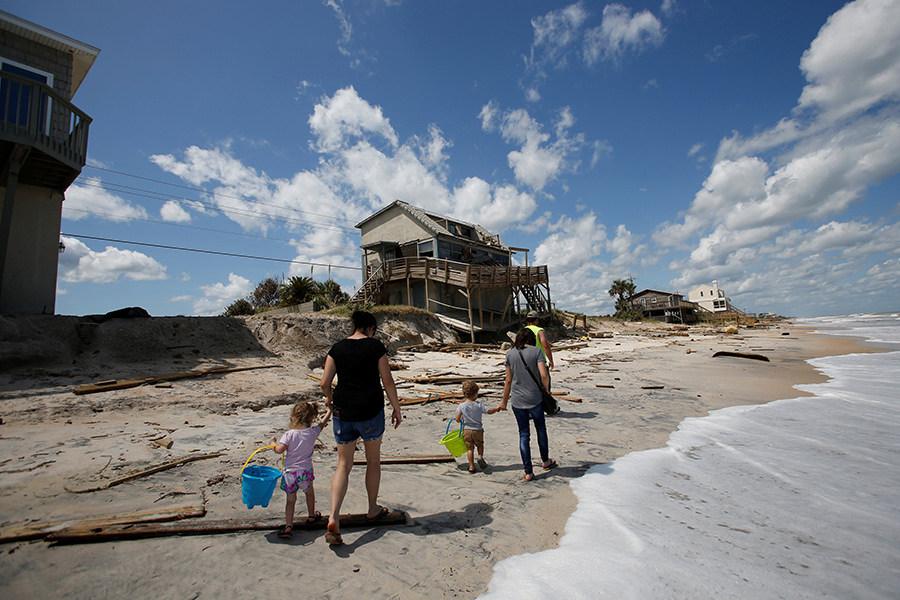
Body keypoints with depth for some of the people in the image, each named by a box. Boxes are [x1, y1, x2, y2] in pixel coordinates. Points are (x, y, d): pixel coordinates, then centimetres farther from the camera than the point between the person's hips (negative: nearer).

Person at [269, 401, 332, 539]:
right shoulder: (313, 432, -7)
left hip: (290, 472, 0)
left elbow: (279, 450, -13)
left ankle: (288, 525, 5)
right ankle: (311, 515, 43)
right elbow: (323, 422, 9)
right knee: (309, 492, 25)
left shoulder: (289, 434, -9)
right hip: (305, 470, 1)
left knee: (290, 499, 12)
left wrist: (273, 442, 8)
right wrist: (329, 411, 27)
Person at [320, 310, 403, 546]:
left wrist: (330, 398, 22)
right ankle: (373, 509, 34)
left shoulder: (337, 348, 2)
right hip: (371, 411, -2)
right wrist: (397, 409, 4)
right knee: (373, 460, 18)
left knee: (344, 465, 12)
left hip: (343, 411, 2)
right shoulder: (376, 347, -7)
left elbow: (325, 382, 1)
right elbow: (388, 382, -6)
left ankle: (333, 519, 0)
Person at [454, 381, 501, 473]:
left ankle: (471, 466, 10)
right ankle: (480, 457, 1)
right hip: (478, 430, -1)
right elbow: (489, 411, -1)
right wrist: (497, 408, 17)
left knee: (470, 448, 10)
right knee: (480, 444, 23)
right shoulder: (479, 405, -11)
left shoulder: (462, 406, -8)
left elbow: (457, 419, -8)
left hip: (466, 430, 1)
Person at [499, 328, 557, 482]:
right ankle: (545, 461, 39)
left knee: (524, 434, 9)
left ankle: (528, 472, 13)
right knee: (541, 430, 20)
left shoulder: (510, 353, 0)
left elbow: (508, 380, 2)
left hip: (517, 400, 1)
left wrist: (504, 401, 12)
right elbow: (544, 375, -16)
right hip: (534, 399, -1)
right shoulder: (536, 351, -6)